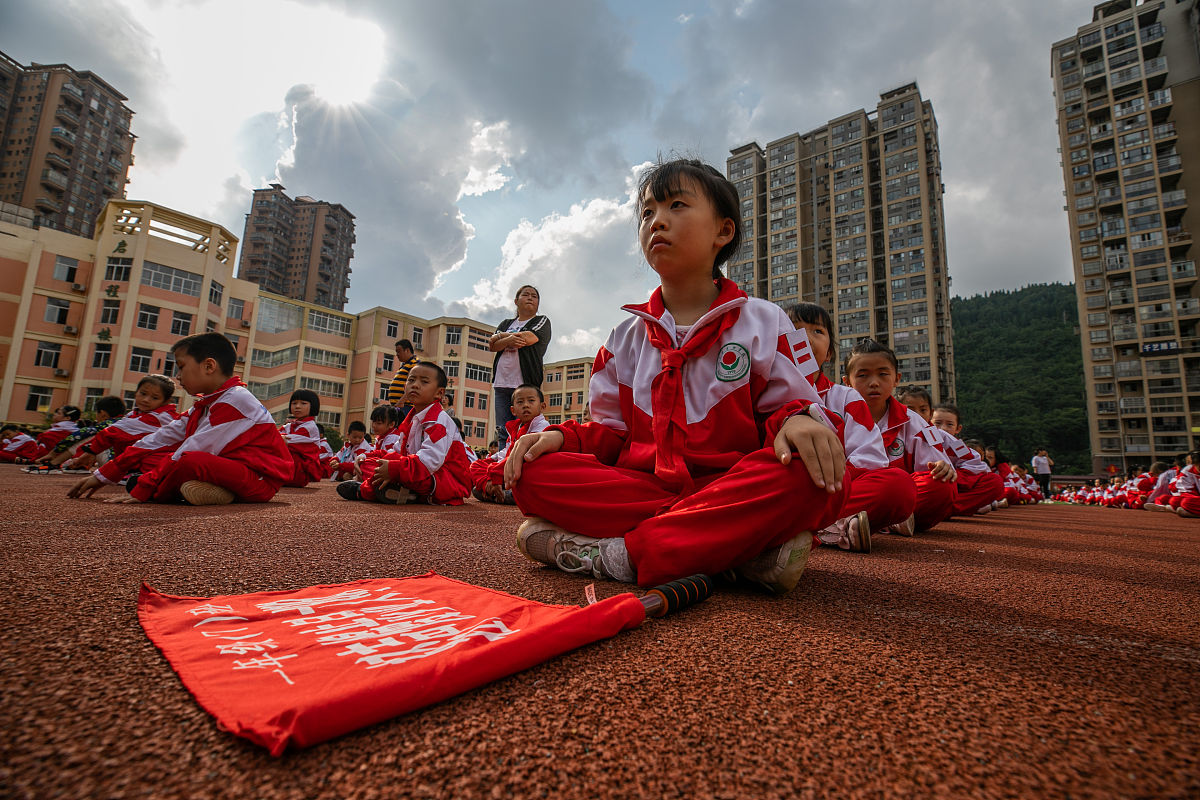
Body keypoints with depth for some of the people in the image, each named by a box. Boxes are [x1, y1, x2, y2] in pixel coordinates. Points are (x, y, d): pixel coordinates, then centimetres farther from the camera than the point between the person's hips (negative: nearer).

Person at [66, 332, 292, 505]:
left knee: (191, 462, -34)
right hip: (225, 471, 9)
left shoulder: (235, 400, -17)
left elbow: (193, 452, -21)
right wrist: (102, 476, 13)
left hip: (260, 479, -9)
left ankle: (158, 494, -6)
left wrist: (143, 491, -17)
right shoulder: (204, 406, 16)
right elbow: (161, 439, 15)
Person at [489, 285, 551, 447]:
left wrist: (501, 336, 6)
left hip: (525, 384, -4)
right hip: (501, 383, 4)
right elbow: (492, 345, 10)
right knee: (503, 433, -1)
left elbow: (528, 338, -8)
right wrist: (509, 340, -11)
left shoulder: (542, 321, 11)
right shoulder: (506, 324, 24)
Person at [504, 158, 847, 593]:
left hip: (732, 487, -2)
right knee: (534, 471, -21)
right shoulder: (627, 335, 15)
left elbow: (784, 405, 4)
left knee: (811, 475, -33)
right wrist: (563, 436, -5)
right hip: (638, 485, 3)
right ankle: (737, 543, -25)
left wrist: (798, 419, -21)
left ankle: (618, 554, -28)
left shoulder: (764, 322, 6)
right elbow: (611, 428, 15)